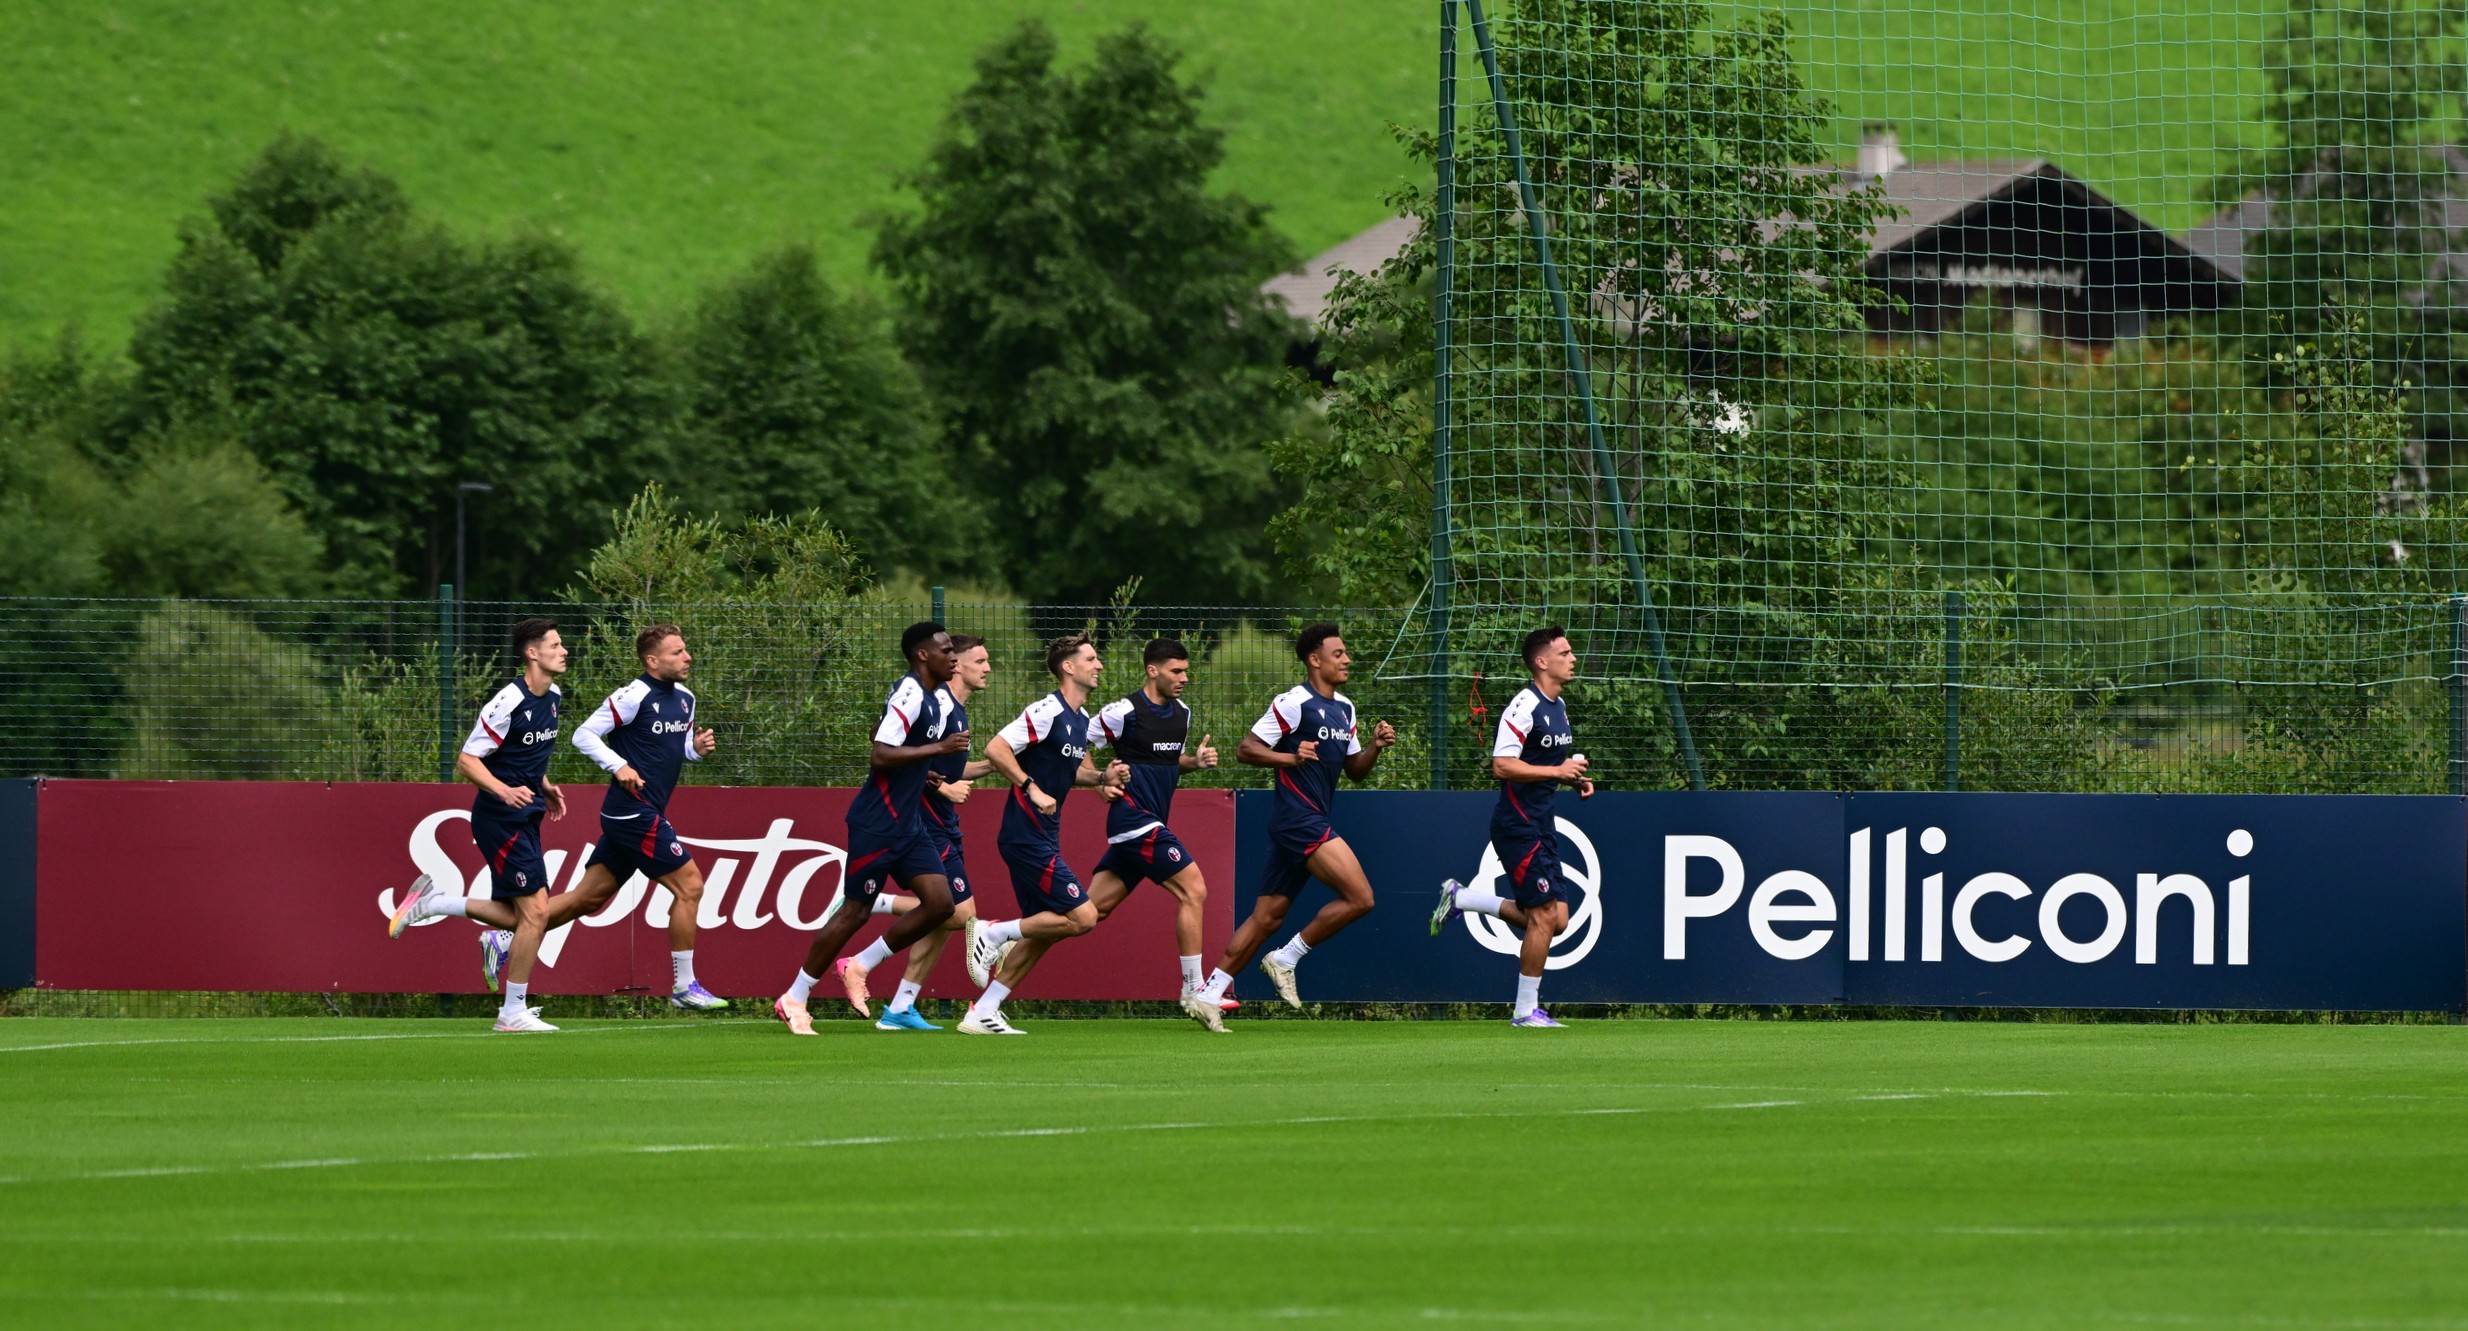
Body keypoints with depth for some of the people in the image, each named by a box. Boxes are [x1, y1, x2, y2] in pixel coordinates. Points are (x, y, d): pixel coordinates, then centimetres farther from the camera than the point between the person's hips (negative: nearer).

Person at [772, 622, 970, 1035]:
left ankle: (858, 967, 12)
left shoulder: (930, 697, 12)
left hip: (905, 823, 9)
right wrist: (939, 748, -23)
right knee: (855, 911, -4)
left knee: (940, 902, -1)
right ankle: (794, 999, 8)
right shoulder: (910, 695, -18)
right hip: (877, 825, -9)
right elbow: (881, 754, -26)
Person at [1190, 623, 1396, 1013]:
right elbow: (1245, 750, -11)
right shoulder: (1294, 703, -10)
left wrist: (1375, 747, 3)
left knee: (1268, 917, 7)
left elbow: (1355, 770, 22)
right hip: (1298, 818, -9)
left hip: (1311, 824, 9)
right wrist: (1291, 757, -26)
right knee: (1359, 897, -16)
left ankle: (1209, 993, 8)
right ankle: (1287, 958, -5)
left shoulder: (1344, 708, 17)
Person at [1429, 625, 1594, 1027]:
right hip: (1518, 824, -9)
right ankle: (1526, 1010, 0)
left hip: (1541, 824, 9)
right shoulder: (1524, 706, -16)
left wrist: (1575, 779, 8)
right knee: (1544, 917, -10)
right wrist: (1557, 771, -22)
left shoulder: (1559, 706, 14)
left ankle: (1461, 899, 20)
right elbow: (1502, 766, -22)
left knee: (1555, 919, 6)